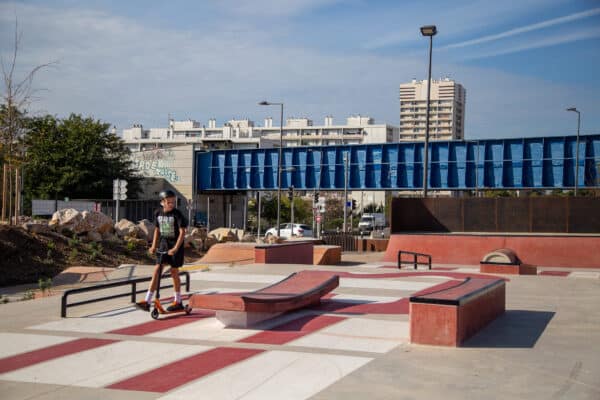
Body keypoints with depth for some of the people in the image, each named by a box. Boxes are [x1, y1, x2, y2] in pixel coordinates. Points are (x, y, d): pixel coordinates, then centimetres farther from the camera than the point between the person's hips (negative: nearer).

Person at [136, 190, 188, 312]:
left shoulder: (177, 214, -13)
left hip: (175, 245, -4)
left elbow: (182, 232, -18)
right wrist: (153, 246, 7)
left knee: (174, 272, 2)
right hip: (163, 244, 4)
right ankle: (147, 301, -4)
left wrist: (175, 248, -26)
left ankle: (178, 301, 16)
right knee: (156, 270, -2)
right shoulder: (158, 214, 2)